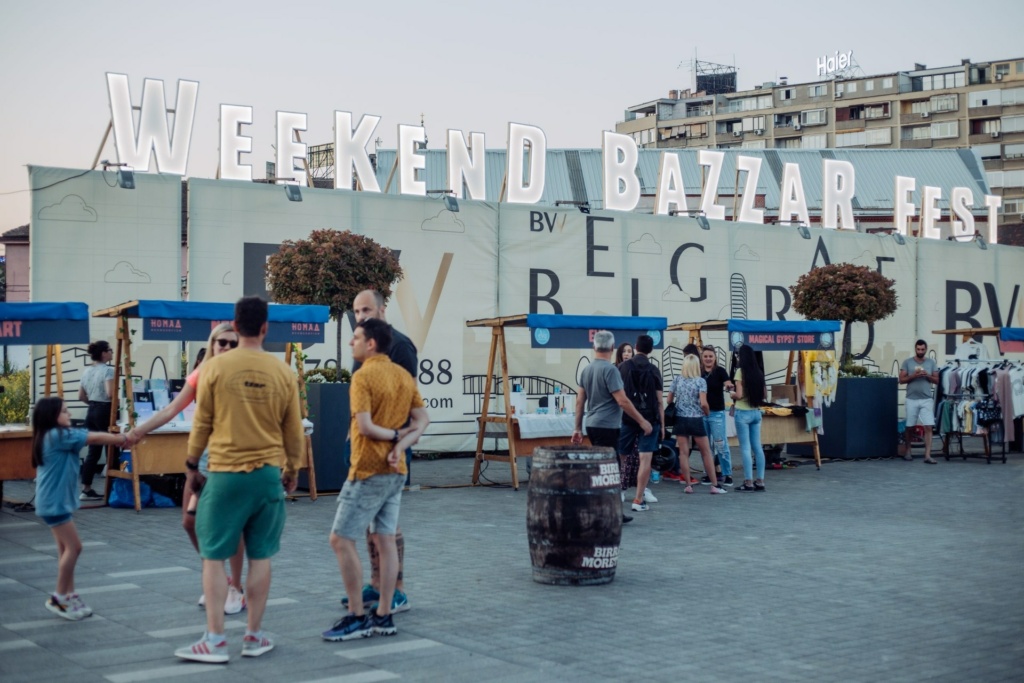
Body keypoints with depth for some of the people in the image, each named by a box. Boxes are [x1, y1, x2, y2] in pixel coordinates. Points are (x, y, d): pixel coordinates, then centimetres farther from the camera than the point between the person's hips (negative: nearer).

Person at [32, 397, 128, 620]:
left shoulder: (54, 436, 12)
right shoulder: (58, 435, -17)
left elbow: (92, 438, 10)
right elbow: (96, 438, -12)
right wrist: (124, 439, -2)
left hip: (55, 501, 10)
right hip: (54, 503, -10)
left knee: (66, 548, 12)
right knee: (73, 547, -6)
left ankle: (69, 596, 16)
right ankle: (58, 597, 3)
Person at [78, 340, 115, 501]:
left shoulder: (87, 371, 13)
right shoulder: (107, 370, -13)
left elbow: (81, 396, 16)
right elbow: (110, 393, -25)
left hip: (91, 411, 8)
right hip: (104, 411, -8)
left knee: (93, 451, 10)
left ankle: (86, 489, 8)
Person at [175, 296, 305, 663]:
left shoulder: (215, 367, -5)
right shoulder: (283, 372, 0)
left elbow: (202, 423, 1)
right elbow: (294, 431, 7)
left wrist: (192, 463, 15)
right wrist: (292, 471, 21)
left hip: (225, 473, -2)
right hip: (268, 474, 2)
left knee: (214, 556, 5)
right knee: (260, 557, 10)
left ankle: (215, 640, 5)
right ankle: (254, 636, 16)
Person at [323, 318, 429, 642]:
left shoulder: (363, 376, -14)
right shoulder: (404, 375, 10)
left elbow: (365, 426, -21)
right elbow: (422, 420, 7)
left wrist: (395, 436, -6)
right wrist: (401, 444, -7)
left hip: (368, 471, -8)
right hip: (396, 470, 8)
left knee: (341, 540, -1)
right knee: (385, 540, 10)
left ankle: (357, 617, 0)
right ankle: (383, 616, 13)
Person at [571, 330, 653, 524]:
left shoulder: (586, 370, 9)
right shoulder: (610, 370, -14)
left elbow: (580, 401, 11)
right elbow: (622, 401, -16)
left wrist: (578, 428, 16)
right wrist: (642, 421, -9)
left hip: (593, 425, 8)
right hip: (607, 426, -8)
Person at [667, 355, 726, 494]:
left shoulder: (677, 380, 2)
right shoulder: (700, 381, -7)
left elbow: (669, 400, 6)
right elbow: (703, 403, -15)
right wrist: (707, 412, 5)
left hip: (680, 419, 2)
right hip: (696, 420, -2)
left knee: (684, 453, 5)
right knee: (706, 452, 7)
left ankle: (688, 485, 5)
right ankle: (714, 484, 8)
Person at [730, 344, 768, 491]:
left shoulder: (740, 371, -11)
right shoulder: (759, 372, 6)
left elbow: (739, 395, -16)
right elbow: (764, 394, 12)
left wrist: (731, 394, 3)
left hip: (743, 413, -6)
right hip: (756, 413, 6)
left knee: (745, 448, -2)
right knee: (757, 447, 9)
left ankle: (749, 482, -2)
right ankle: (760, 481, 10)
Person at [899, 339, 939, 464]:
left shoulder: (931, 363, 6)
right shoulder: (907, 362, 2)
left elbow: (937, 380, 6)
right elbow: (901, 380, -1)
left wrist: (928, 376, -13)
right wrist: (913, 376, -16)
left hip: (926, 399, 0)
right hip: (911, 399, 0)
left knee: (928, 427, -8)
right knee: (909, 427, 9)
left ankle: (927, 455, -9)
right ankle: (908, 451, 26)